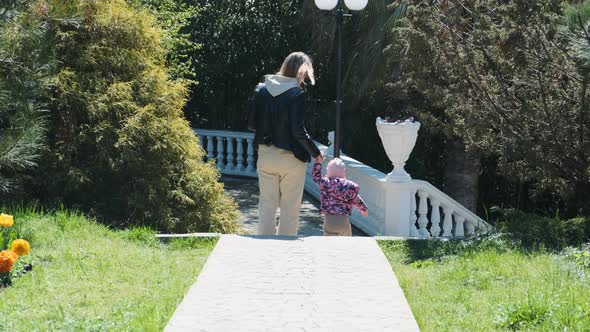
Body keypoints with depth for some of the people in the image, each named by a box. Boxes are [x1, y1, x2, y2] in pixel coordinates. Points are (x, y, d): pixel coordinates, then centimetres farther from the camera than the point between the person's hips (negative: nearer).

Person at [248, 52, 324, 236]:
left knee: (267, 204, 12)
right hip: (291, 158, -4)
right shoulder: (297, 93, -15)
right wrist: (315, 153, -6)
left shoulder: (262, 89, 0)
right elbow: (298, 131, -18)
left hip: (266, 156, 5)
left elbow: (251, 123, 2)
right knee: (290, 207, 6)